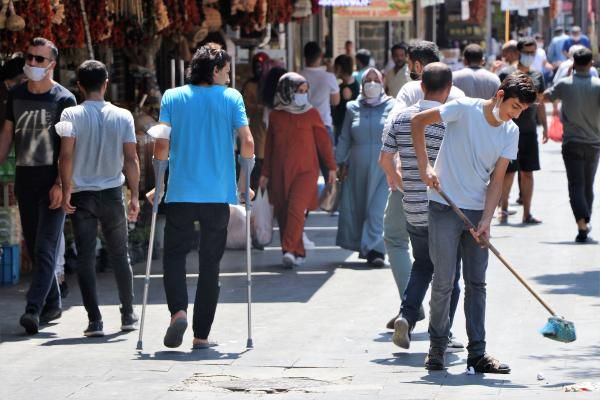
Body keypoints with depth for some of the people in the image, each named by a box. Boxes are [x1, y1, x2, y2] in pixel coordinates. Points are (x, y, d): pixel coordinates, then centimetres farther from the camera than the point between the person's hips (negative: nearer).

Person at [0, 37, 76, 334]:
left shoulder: (63, 99, -6)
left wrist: (60, 184, -17)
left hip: (52, 180, -6)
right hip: (24, 177, 6)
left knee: (45, 247, -11)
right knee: (33, 246, 10)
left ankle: (34, 309, -18)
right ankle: (52, 304, 20)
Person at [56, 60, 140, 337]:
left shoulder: (71, 115, -6)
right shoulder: (122, 116, -1)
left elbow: (66, 155, -15)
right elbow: (131, 159, -2)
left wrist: (66, 190, -10)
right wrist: (134, 195, 3)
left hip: (81, 195, -2)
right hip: (112, 193, 2)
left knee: (86, 258, 1)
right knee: (120, 256, 15)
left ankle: (94, 320, -5)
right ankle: (128, 315, 21)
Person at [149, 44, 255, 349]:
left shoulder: (172, 98, 4)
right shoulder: (231, 98, 2)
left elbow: (162, 144, -3)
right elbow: (247, 143, -4)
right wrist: (244, 180, 9)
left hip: (181, 193, 0)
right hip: (219, 194, 0)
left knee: (174, 254, 11)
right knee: (210, 262, 7)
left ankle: (178, 311, -14)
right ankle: (201, 335, 7)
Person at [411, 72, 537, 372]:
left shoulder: (511, 132, 3)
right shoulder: (465, 109, -12)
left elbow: (496, 179, 1)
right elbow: (418, 121, -6)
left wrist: (486, 220, -9)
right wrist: (424, 166, -13)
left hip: (477, 211, 5)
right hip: (445, 208, -5)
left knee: (476, 283, 5)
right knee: (444, 282, -3)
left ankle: (477, 353, 8)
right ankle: (436, 348, 11)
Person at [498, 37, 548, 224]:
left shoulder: (537, 76, 11)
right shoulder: (506, 75, -5)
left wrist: (544, 126, 14)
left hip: (529, 131, 4)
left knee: (527, 172, 6)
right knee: (508, 172, -4)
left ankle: (527, 213, 10)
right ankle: (503, 209, 8)